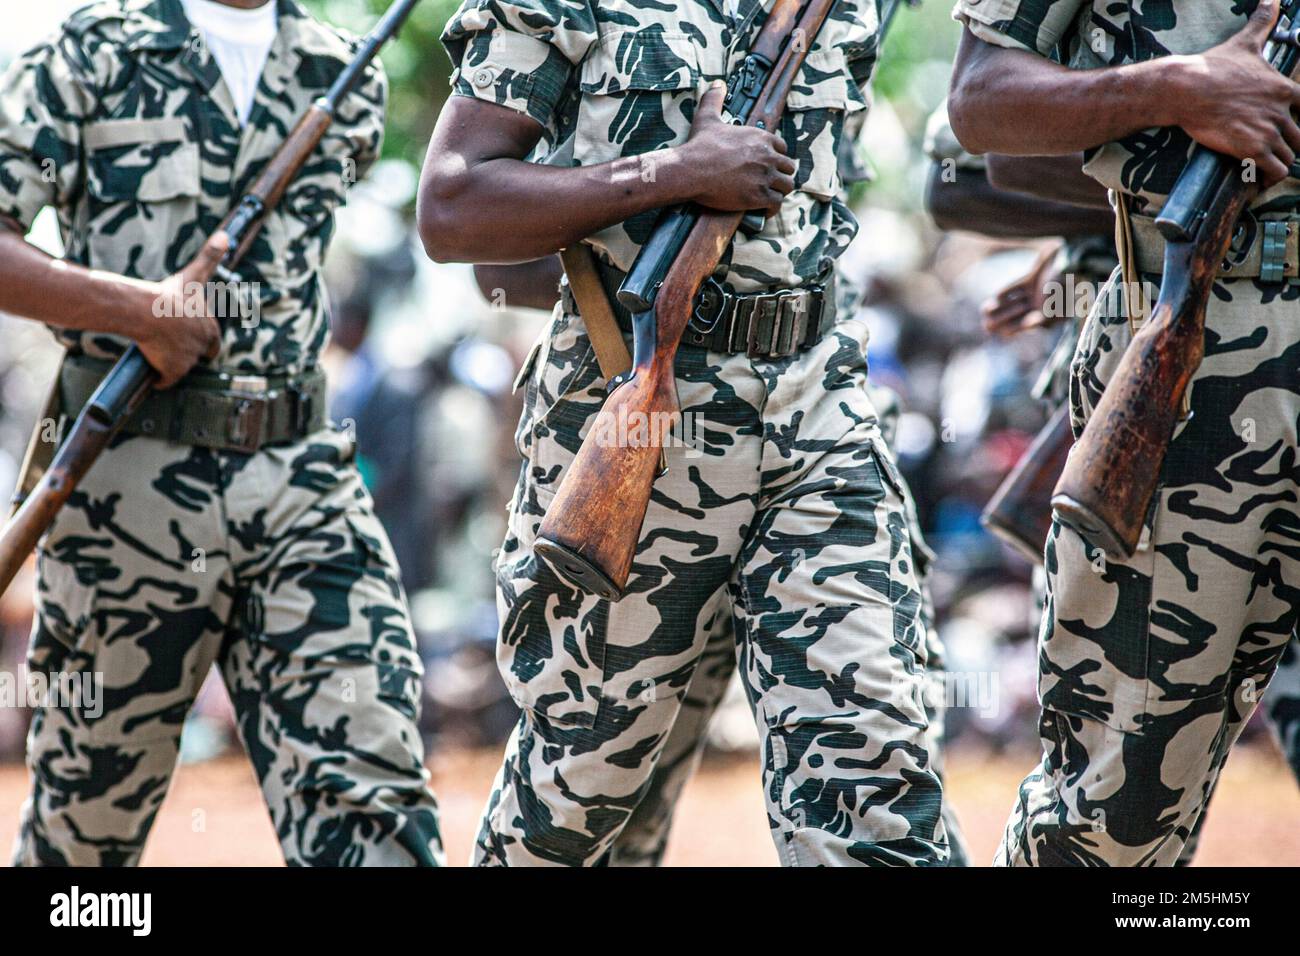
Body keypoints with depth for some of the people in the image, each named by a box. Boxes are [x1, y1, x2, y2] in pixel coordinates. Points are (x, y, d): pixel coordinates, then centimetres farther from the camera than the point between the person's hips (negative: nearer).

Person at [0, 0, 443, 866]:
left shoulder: (348, 84, 13)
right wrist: (145, 309, -16)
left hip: (305, 478, 3)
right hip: (131, 475, -3)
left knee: (377, 808, -12)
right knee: (87, 815, 8)